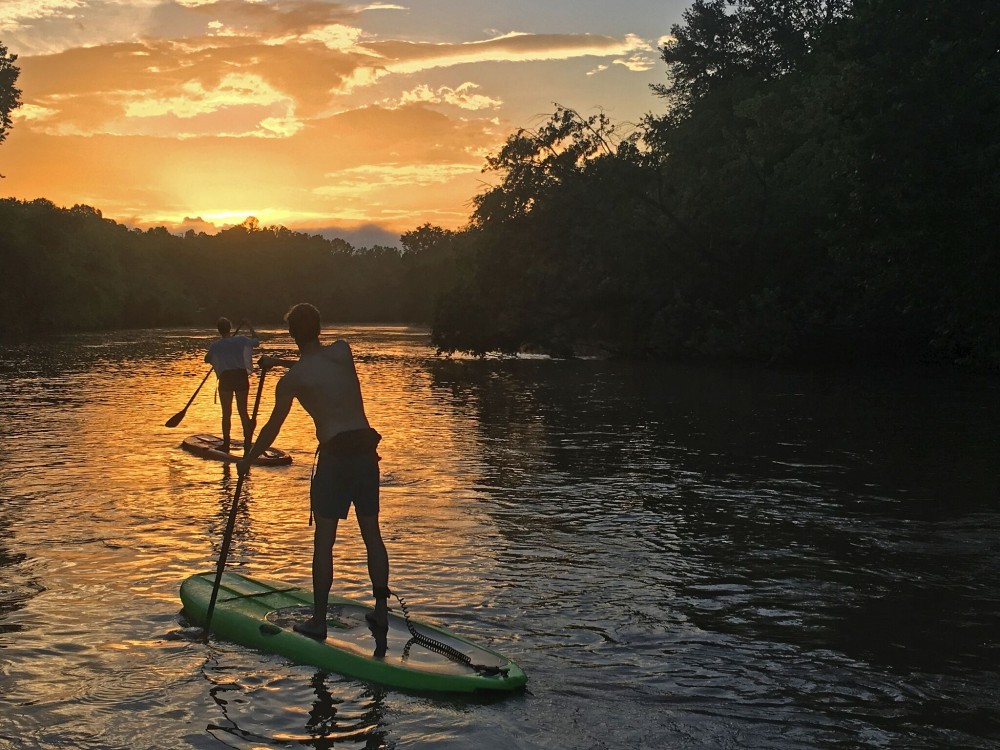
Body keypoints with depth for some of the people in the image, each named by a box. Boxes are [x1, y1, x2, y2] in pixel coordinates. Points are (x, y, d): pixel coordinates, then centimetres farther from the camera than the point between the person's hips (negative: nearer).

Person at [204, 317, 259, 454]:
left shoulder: (215, 346, 0)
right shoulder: (241, 340, 0)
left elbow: (207, 359, 17)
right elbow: (256, 341, 18)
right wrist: (249, 327, 28)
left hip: (226, 378, -1)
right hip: (242, 377, 1)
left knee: (226, 413, 8)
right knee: (243, 411, 9)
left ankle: (226, 444, 10)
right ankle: (247, 443, 4)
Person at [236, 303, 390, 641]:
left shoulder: (291, 380, -4)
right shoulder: (343, 351, 8)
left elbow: (272, 428, 5)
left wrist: (247, 460, 20)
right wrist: (282, 362, 33)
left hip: (336, 454, -5)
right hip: (367, 449, 5)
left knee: (323, 541, 3)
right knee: (372, 534, 12)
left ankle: (318, 620, 7)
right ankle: (381, 611, 16)